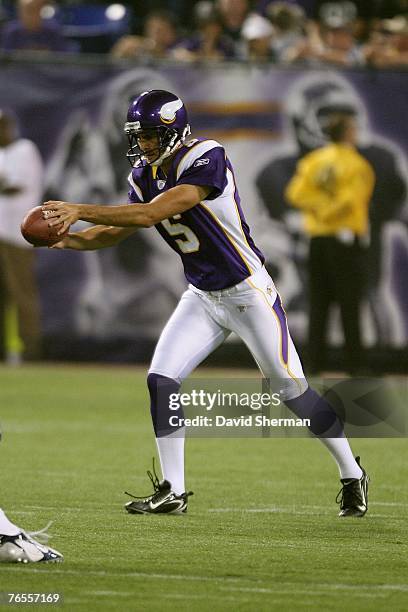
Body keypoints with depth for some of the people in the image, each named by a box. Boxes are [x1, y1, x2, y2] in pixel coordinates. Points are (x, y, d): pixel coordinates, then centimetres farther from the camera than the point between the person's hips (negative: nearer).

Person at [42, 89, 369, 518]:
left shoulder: (205, 160, -25)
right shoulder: (147, 173, 0)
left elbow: (151, 214, -33)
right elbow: (116, 232, 5)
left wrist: (80, 210, -32)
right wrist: (68, 239, -14)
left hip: (248, 293, -7)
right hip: (202, 297, 7)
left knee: (293, 390, -1)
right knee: (161, 380, -6)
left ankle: (352, 475, 17)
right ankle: (172, 493, 3)